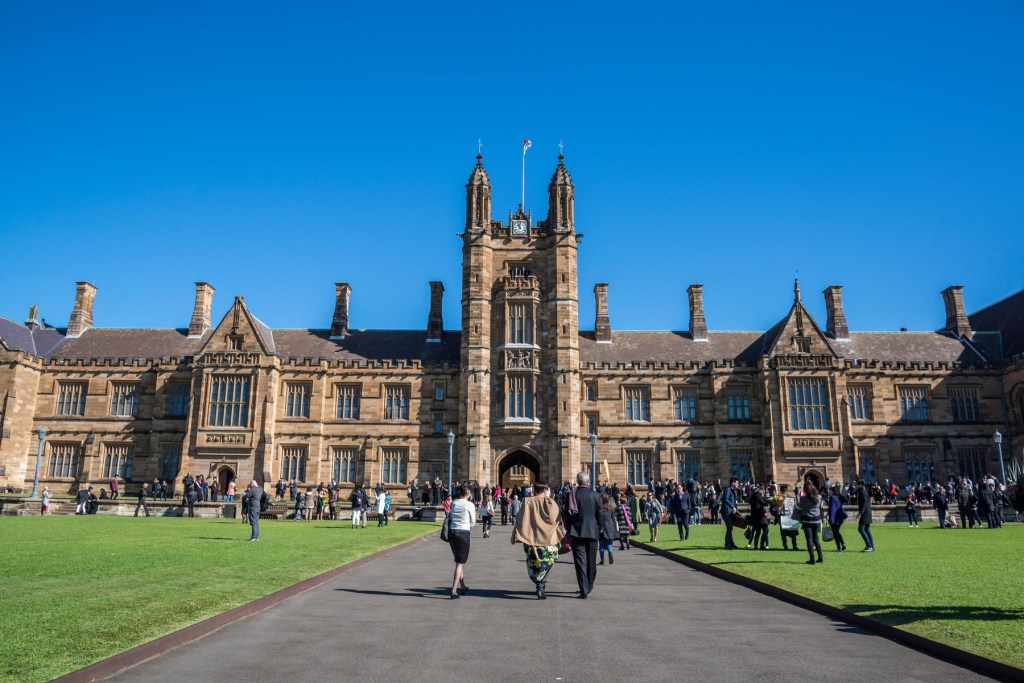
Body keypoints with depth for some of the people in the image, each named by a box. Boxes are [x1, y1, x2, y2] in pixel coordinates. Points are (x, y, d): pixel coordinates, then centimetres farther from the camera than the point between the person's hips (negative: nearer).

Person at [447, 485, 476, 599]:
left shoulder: (453, 503, 7)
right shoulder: (470, 505, -5)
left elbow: (450, 518, 7)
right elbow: (473, 523, 2)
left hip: (452, 532, 5)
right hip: (463, 533, -5)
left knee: (459, 560, 20)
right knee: (460, 562, 0)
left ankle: (463, 587, 30)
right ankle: (454, 590, -9)